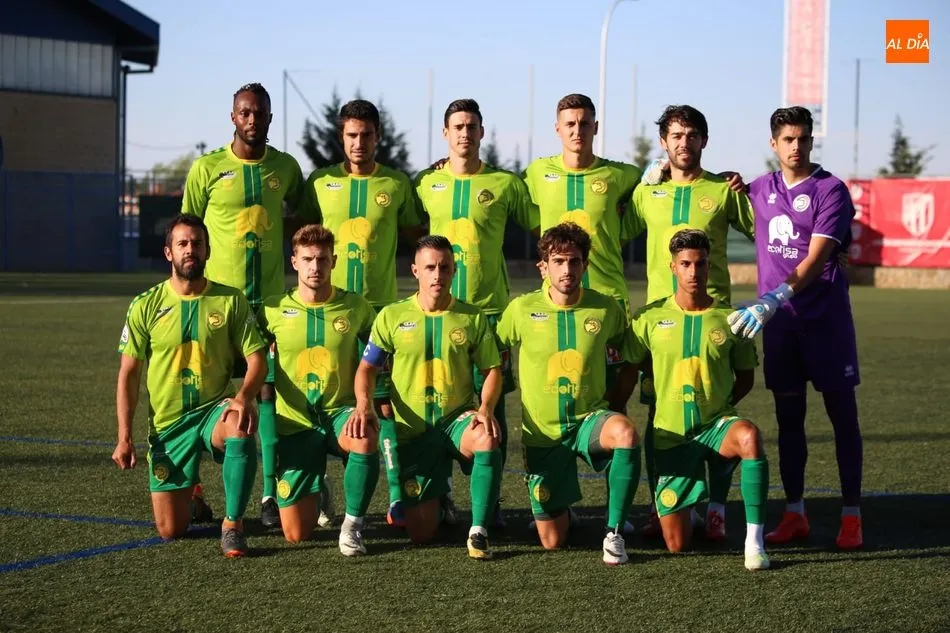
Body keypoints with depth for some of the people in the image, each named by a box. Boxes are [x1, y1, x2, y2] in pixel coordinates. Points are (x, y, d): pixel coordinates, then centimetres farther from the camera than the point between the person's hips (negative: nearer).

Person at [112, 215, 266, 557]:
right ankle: (191, 496, 36)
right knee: (170, 530, -4)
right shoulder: (146, 305, -1)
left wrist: (244, 396, -25)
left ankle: (233, 524, -21)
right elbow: (128, 374, 2)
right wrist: (124, 437, -5)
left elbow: (256, 358, -4)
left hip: (215, 409, -1)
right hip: (168, 422, 1)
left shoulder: (230, 300, -1)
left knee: (242, 425, -39)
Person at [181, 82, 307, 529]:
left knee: (270, 389, 0)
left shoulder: (285, 167, 6)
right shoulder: (207, 168, -2)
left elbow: (299, 215, 24)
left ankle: (272, 494, 4)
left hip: (271, 298, 2)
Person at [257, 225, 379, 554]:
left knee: (366, 438, -40)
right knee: (296, 534, -1)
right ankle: (316, 486, 35)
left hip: (341, 413, -1)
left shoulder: (355, 306, -1)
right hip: (294, 423, 1)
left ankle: (353, 524, -18)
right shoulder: (273, 309, -1)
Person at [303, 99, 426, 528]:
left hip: (380, 306, -1)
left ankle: (397, 497, -4)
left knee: (384, 401, -5)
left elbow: (414, 233, 16)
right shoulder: (320, 182, 5)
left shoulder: (397, 184, 5)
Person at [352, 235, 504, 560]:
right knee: (421, 533, -1)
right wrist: (364, 404, -17)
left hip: (459, 418, -1)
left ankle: (478, 531, -24)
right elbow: (367, 367, 3)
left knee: (488, 440, -40)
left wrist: (486, 408, -19)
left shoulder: (472, 317, -1)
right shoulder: (392, 316, 0)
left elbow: (492, 370, 0)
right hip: (412, 428, 1)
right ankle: (435, 497, 38)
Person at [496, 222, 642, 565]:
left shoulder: (606, 309, -4)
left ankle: (614, 533, -21)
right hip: (542, 431, 0)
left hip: (590, 419, 0)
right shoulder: (522, 309, -7)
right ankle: (559, 509, 40)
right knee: (552, 541, 1)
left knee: (626, 433, -38)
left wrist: (614, 409, 3)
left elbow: (631, 363, 10)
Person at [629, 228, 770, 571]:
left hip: (716, 424, 0)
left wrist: (719, 406, 1)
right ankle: (684, 510, 37)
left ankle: (754, 539, -30)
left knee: (749, 435, -40)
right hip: (671, 433, 0)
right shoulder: (650, 318, -3)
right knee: (676, 545, -2)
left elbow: (745, 377, 10)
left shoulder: (730, 318, -3)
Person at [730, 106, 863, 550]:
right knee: (788, 417, 7)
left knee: (842, 415, 0)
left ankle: (851, 516, 5)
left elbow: (816, 259, -17)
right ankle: (794, 514, 14)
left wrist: (773, 300, -30)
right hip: (778, 321, 5)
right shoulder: (760, 190, 8)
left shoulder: (830, 191, -8)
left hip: (825, 320, -4)